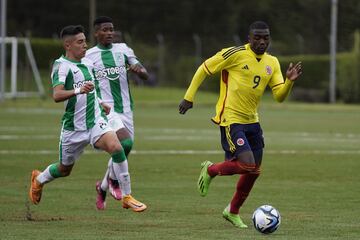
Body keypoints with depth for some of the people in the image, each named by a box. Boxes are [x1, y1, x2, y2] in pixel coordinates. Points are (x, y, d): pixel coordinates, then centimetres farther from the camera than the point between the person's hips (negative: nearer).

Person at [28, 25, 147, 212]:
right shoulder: (61, 66, -14)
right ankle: (38, 179, 49)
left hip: (95, 121, 4)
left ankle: (127, 197, -18)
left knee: (116, 147, -24)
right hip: (73, 127, -4)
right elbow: (57, 95, -30)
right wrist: (78, 91, -46)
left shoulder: (88, 63, 9)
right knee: (64, 169, 14)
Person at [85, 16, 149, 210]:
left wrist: (138, 69, -16)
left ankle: (103, 187, 32)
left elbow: (145, 75, 7)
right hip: (105, 109, -5)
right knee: (125, 142, -26)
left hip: (125, 108, 5)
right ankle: (113, 181, -2)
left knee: (123, 151, 7)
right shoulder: (88, 56, 0)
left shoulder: (123, 50, 9)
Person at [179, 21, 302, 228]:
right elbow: (204, 69, -5)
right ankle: (210, 170, 9)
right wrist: (189, 97, -6)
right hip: (231, 119, -7)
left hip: (252, 121, 7)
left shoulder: (272, 63, 7)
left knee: (254, 171, 9)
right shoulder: (235, 54, -12)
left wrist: (290, 81, -16)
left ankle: (233, 211, 30)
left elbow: (279, 96, 4)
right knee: (247, 164, -19)